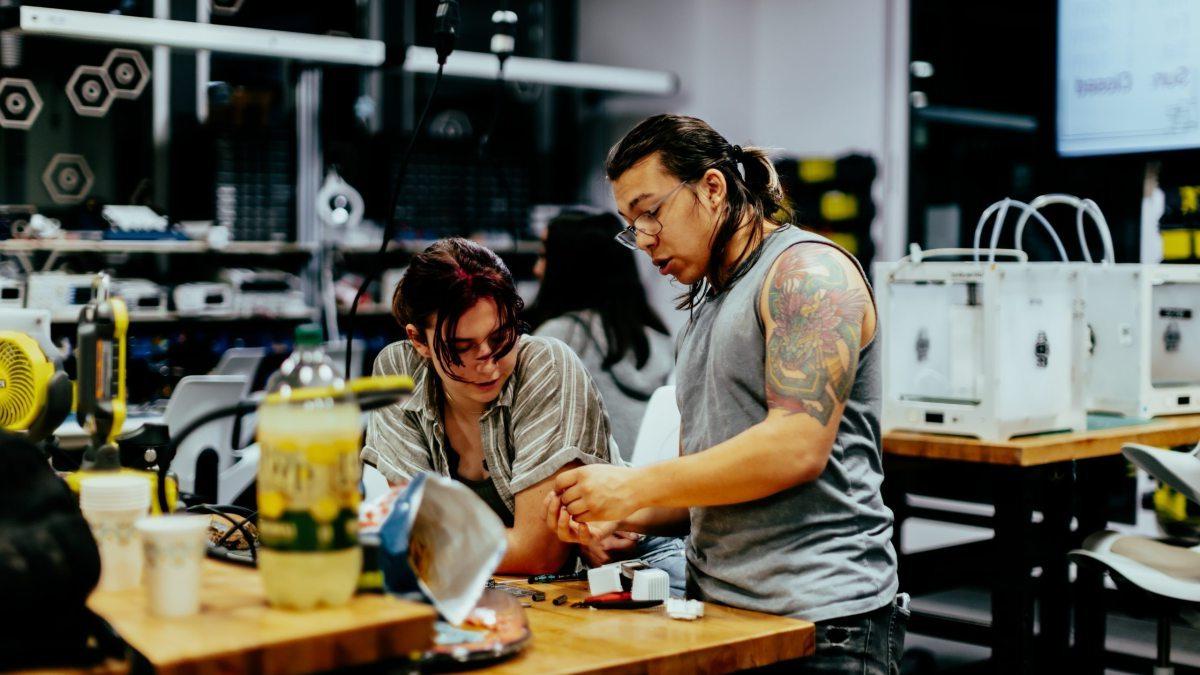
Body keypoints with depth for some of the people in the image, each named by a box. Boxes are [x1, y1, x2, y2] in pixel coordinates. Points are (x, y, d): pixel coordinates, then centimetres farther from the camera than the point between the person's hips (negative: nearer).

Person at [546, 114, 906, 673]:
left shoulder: (807, 271, -9)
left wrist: (635, 486, -16)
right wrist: (616, 515, 1)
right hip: (718, 609, 8)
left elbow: (798, 448, -21)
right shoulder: (707, 307, 18)